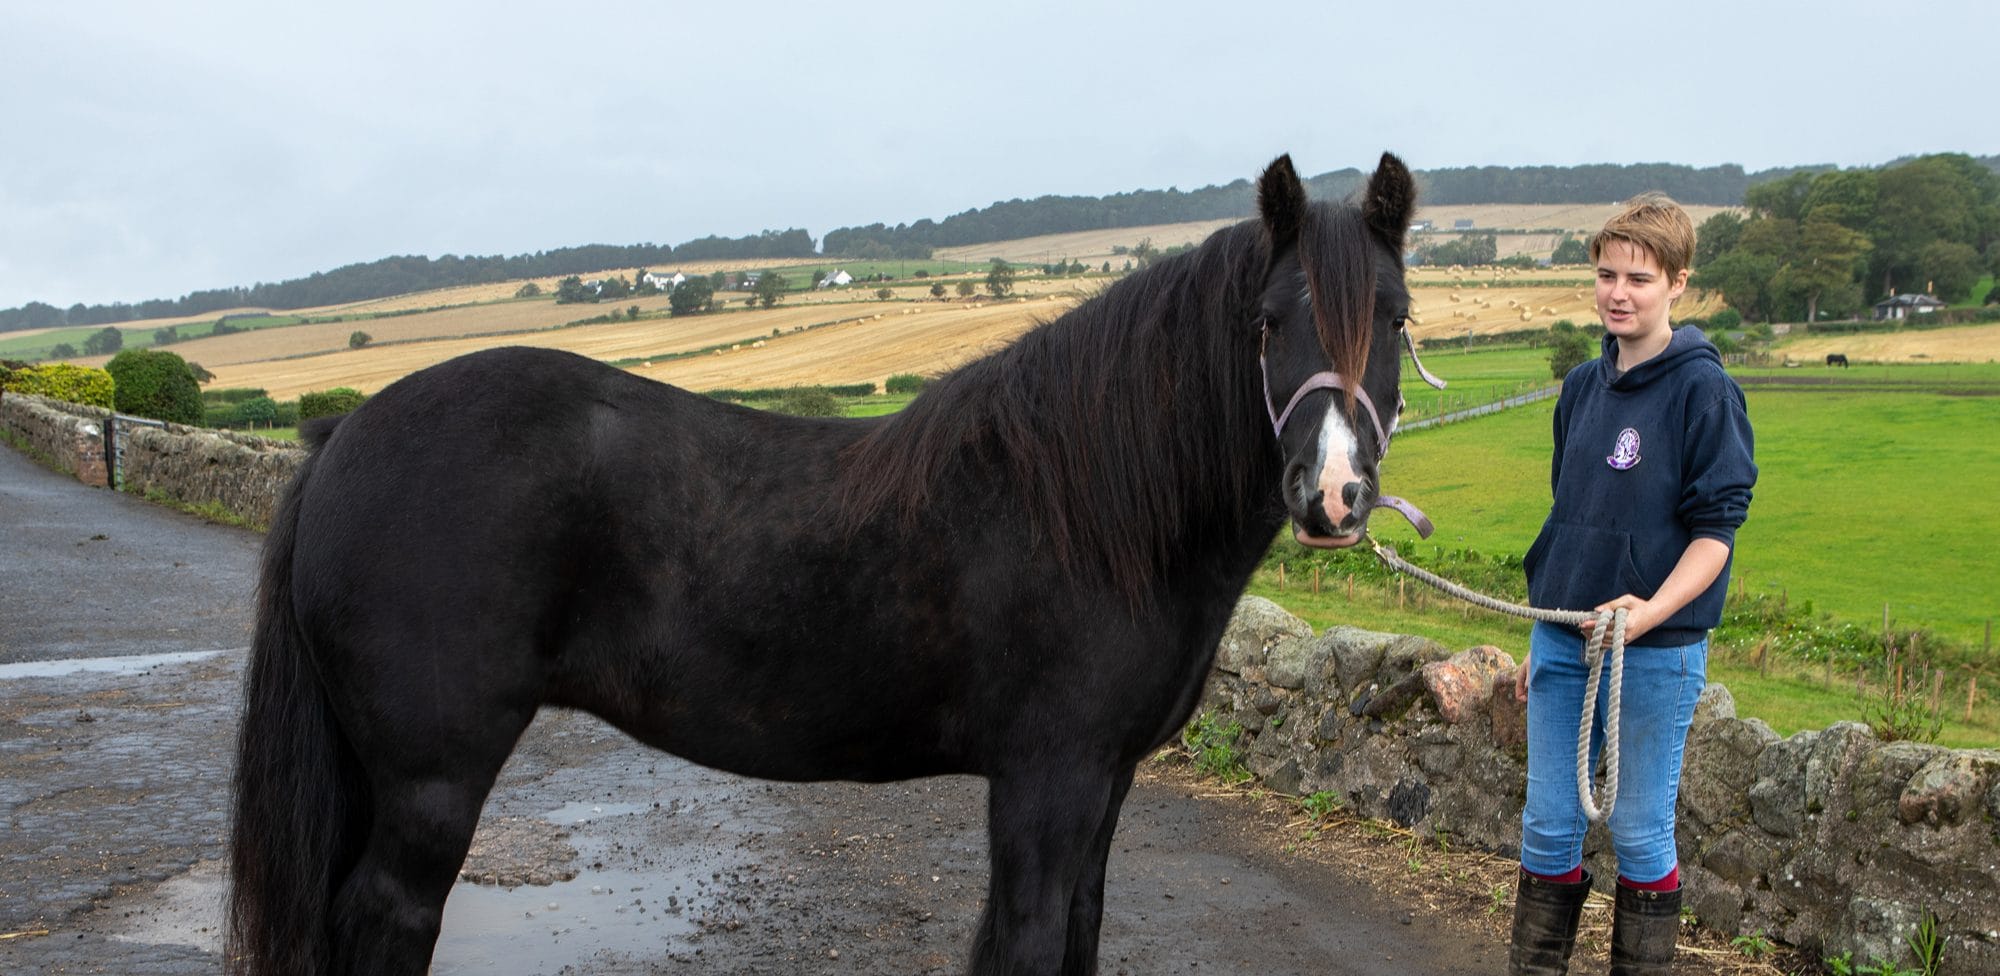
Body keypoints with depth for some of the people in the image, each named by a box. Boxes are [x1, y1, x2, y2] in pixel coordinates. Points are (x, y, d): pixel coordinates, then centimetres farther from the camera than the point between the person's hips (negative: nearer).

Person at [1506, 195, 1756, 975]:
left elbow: (1716, 528, -12)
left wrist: (1654, 609, -27)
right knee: (1547, 825, 12)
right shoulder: (1583, 386, 10)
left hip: (1655, 648, -6)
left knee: (1641, 835, 6)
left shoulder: (1703, 389, -10)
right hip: (1561, 640, 6)